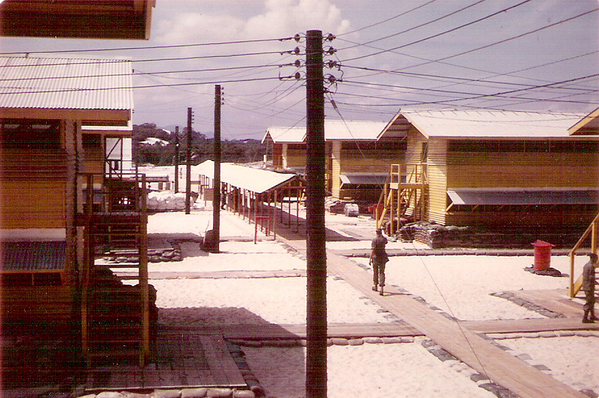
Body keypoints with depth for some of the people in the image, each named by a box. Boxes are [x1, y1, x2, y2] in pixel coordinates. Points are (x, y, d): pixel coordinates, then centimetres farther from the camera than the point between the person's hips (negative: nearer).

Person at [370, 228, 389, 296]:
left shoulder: (374, 240, -14)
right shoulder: (384, 239, -2)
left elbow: (373, 250, -19)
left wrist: (370, 259, -15)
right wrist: (382, 235, 16)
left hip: (375, 257, -2)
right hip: (383, 258, 3)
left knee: (375, 272, 16)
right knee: (382, 272, 2)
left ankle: (376, 286, 32)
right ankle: (381, 288, -13)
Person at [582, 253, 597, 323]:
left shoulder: (586, 265, 12)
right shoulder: (591, 266, -18)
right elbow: (591, 277, -23)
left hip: (585, 286, 10)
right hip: (589, 286, -10)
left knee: (592, 301, 21)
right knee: (589, 302, -6)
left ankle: (592, 316, 32)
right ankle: (585, 318, -6)